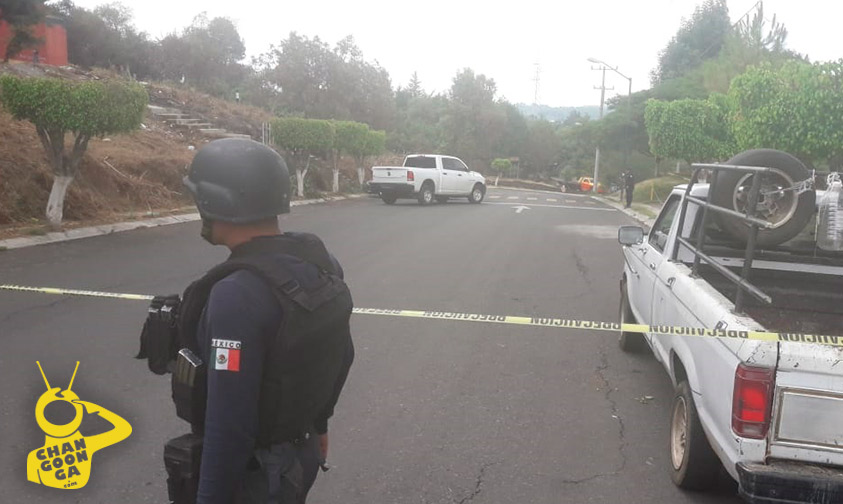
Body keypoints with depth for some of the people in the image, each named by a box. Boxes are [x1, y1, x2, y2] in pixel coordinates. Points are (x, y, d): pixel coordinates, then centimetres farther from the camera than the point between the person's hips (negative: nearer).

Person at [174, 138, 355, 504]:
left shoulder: (238, 295, -30)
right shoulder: (318, 261, -3)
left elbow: (230, 424, -29)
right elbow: (341, 356, 9)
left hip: (253, 473, -7)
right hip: (302, 453, 8)